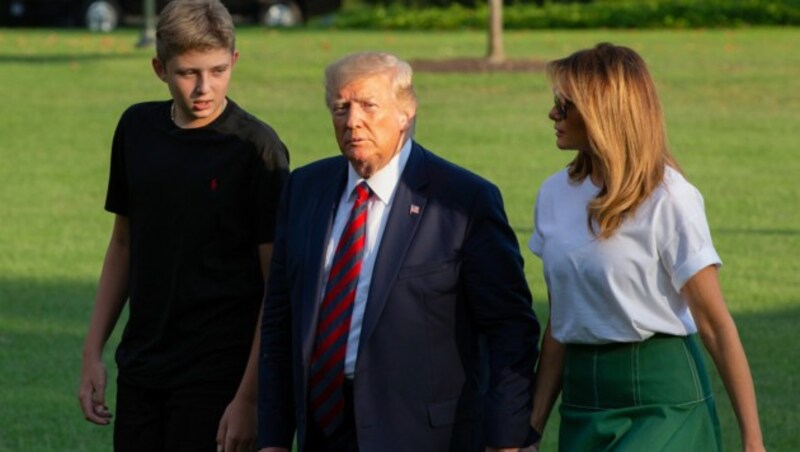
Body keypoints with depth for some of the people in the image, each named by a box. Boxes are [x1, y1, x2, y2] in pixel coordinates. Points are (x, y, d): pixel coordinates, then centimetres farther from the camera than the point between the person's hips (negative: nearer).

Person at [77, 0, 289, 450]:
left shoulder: (256, 148, -11)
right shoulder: (137, 129, 5)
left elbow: (277, 286, -10)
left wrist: (249, 397, -15)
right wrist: (93, 352, 11)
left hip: (216, 378, -5)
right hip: (140, 370, 5)